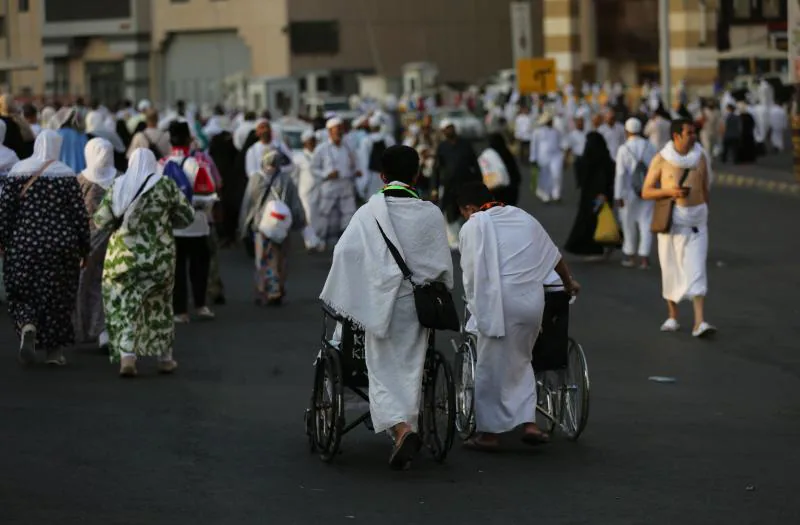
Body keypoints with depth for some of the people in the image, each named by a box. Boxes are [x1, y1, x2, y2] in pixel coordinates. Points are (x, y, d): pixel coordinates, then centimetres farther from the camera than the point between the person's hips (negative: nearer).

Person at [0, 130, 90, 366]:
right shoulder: (67, 176, -3)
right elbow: (80, 214, -4)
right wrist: (84, 247, 4)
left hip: (24, 244, 1)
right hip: (60, 246, -1)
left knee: (23, 293, 11)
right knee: (57, 295, 8)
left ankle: (27, 327, -17)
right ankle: (54, 350, 9)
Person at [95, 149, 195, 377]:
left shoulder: (118, 186, 0)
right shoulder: (165, 185, -2)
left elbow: (101, 220, -3)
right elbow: (187, 216, 1)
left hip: (123, 255, 0)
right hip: (159, 256, 0)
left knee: (124, 306, 2)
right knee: (159, 306, 17)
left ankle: (127, 356, -17)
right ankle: (165, 358, 25)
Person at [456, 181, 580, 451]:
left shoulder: (472, 228, 2)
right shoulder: (524, 218, 17)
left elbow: (470, 274, 1)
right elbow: (554, 256, 28)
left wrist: (475, 303, 16)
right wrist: (569, 282, 44)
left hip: (499, 303, -5)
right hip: (533, 300, 5)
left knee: (491, 367, 5)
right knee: (521, 361, 20)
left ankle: (489, 432, 11)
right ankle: (529, 423, 10)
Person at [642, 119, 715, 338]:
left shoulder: (700, 157, 3)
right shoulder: (661, 160, -4)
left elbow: (705, 189, 12)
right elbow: (646, 192, -3)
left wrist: (705, 219, 14)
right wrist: (670, 191, -19)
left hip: (696, 221, 1)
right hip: (671, 219, -1)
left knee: (697, 270, -9)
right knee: (671, 269, 9)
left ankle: (699, 323, -17)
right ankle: (673, 317, 26)